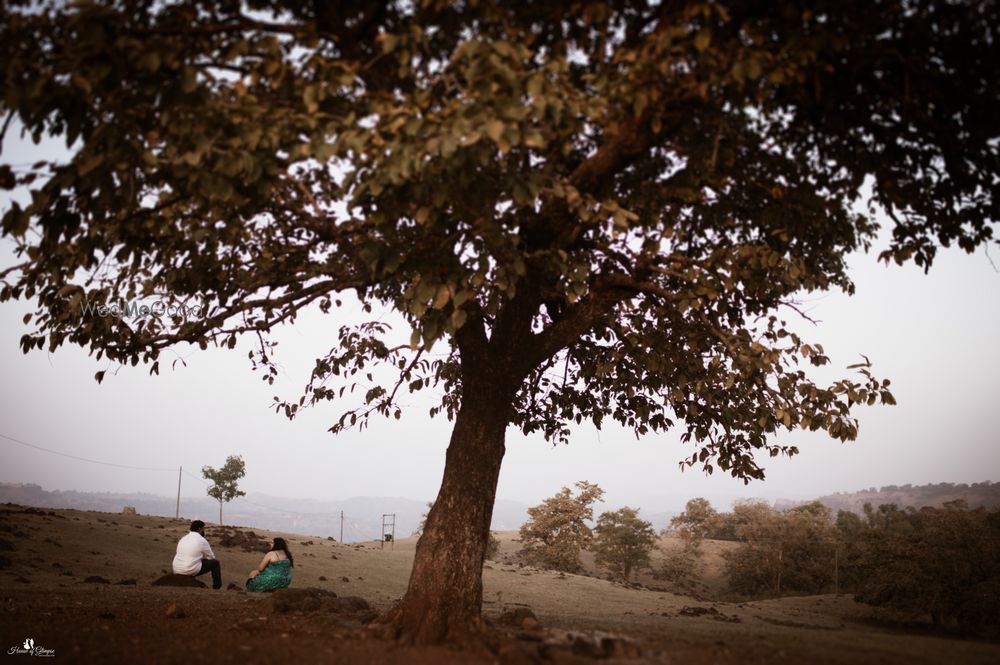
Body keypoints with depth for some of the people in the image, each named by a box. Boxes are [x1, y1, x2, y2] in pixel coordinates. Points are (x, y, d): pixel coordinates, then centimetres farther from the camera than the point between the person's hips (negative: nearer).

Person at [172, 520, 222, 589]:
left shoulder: (183, 539, 12)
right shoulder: (202, 540, -6)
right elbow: (211, 557, 7)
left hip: (177, 570, 7)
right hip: (191, 571, -7)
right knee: (215, 562, 9)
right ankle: (217, 587, 17)